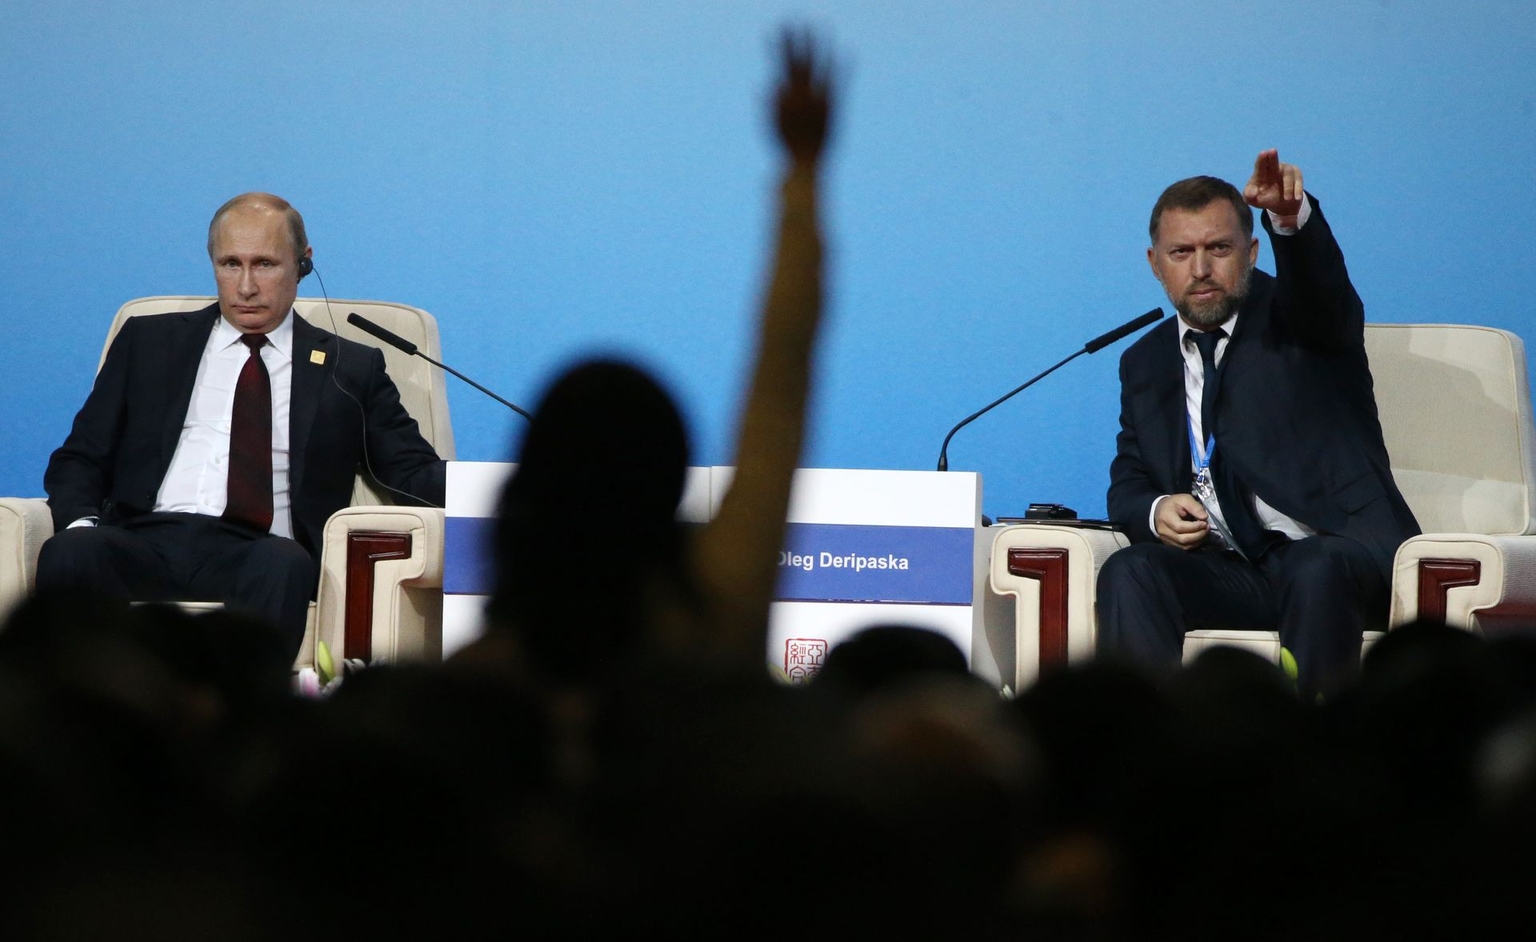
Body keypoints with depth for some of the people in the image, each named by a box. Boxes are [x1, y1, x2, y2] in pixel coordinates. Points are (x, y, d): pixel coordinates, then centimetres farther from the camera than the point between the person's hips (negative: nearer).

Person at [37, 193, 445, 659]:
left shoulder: (349, 368, 21)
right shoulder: (148, 341, 23)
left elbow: (415, 472, 15)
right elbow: (80, 458, 21)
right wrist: (80, 521, -2)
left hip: (258, 554, -1)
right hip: (145, 541, 1)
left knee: (283, 567, -39)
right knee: (69, 553, -34)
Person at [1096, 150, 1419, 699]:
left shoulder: (1295, 317, 7)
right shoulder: (1145, 365, 21)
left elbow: (1318, 275, -18)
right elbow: (1127, 485, 21)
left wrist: (1291, 215, -42)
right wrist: (1154, 509, -5)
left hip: (1335, 552, -4)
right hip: (1220, 568, 4)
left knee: (1318, 571, -38)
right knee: (1127, 574, -27)